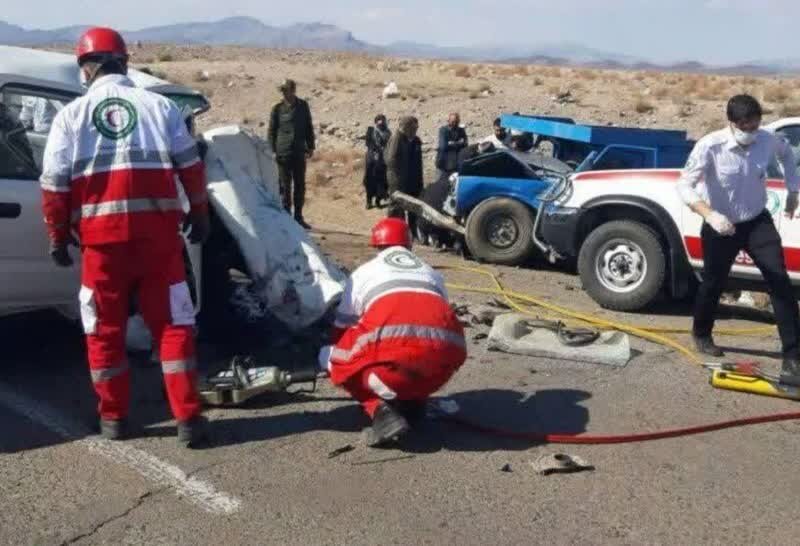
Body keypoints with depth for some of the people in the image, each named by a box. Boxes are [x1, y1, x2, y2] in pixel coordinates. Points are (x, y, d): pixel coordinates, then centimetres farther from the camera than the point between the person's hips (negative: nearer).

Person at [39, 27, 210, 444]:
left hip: (102, 236, 0)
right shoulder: (160, 106, 7)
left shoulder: (72, 114, 5)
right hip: (158, 232, 1)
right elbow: (191, 167, 8)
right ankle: (188, 418, 4)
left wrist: (57, 235, 11)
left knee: (105, 330, 13)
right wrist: (199, 215, 17)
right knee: (172, 324, 6)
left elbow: (54, 183, 2)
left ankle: (113, 418, 20)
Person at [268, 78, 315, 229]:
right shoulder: (278, 109, 0)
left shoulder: (303, 106, 6)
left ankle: (298, 217, 16)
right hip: (283, 153, -2)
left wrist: (310, 147, 7)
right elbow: (271, 131, 2)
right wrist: (273, 151, -5)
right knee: (285, 186, 1)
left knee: (300, 186, 7)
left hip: (299, 153, 3)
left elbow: (309, 127, 12)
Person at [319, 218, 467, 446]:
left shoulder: (363, 273, 28)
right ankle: (412, 401, 17)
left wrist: (330, 357, 58)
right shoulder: (432, 274, 36)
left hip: (393, 338, -4)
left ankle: (381, 410, 0)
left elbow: (341, 330, 36)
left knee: (329, 357, 22)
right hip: (447, 346, 4)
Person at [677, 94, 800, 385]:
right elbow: (684, 185, -27)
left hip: (758, 221, 3)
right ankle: (701, 335, 40)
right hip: (720, 225, -3)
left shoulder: (768, 140, -10)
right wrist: (710, 215, -42)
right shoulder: (710, 146, -24)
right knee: (713, 284, 12)